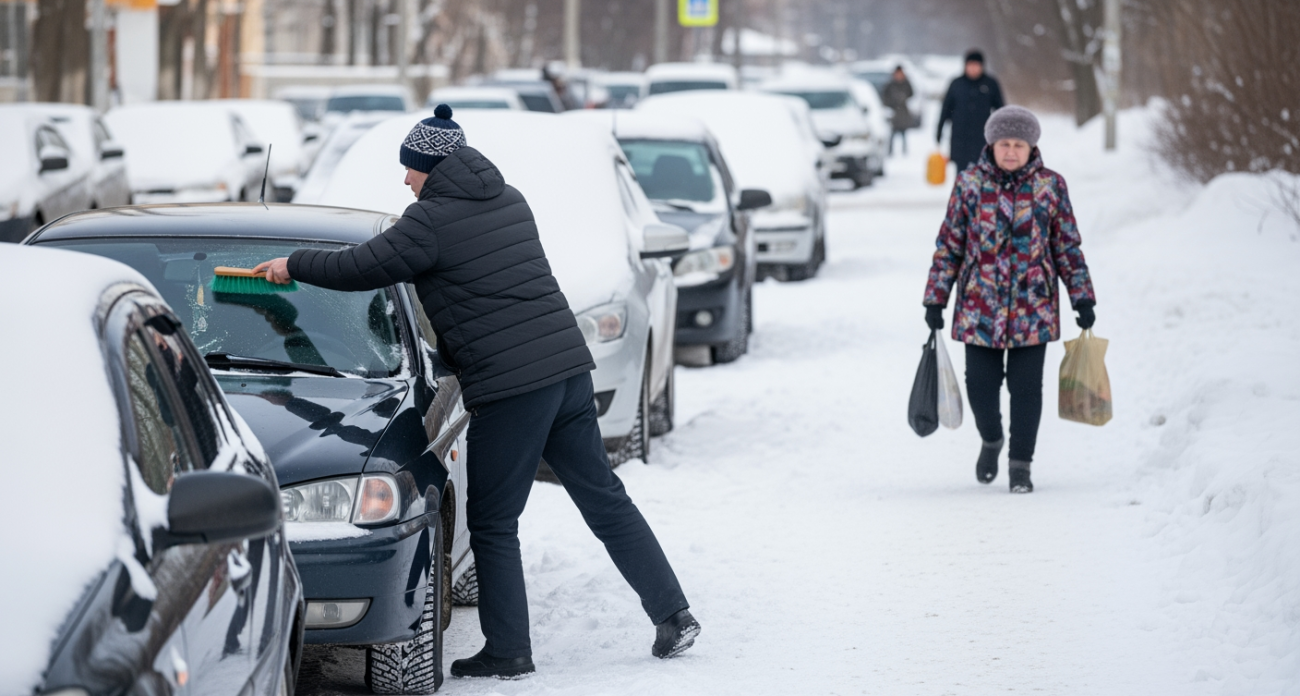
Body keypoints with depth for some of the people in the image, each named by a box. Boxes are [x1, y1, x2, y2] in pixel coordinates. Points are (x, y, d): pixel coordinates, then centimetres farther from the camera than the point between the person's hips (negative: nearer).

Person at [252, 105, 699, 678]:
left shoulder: (434, 219, -8)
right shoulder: (509, 201, 16)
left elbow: (361, 268, -5)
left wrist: (293, 265, 10)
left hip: (510, 384, -8)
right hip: (569, 368, 8)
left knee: (493, 525, 2)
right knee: (606, 501, 12)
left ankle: (507, 652, 4)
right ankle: (673, 615, 9)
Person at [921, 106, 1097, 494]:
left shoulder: (1050, 186, 2)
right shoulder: (970, 184, 2)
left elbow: (1068, 246, 8)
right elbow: (949, 244, 6)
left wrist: (1082, 298, 4)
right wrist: (936, 299, 4)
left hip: (1032, 309, 0)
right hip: (979, 307, 0)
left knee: (1026, 388, 0)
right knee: (981, 384, 2)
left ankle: (1021, 465, 13)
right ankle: (991, 440, 32)